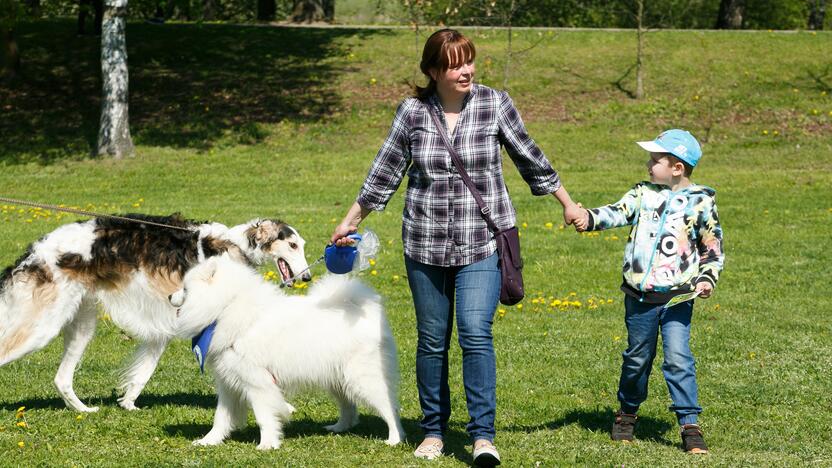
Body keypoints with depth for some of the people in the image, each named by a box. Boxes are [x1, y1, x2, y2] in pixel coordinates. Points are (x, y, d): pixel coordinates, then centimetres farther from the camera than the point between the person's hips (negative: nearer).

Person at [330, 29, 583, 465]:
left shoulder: (494, 104, -4)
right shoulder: (412, 111, -1)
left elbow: (530, 158, 8)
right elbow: (385, 171, 9)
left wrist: (568, 204, 15)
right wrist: (351, 219, 14)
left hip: (482, 241, -2)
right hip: (425, 244, 2)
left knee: (475, 333, -15)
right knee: (431, 339, 9)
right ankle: (433, 431, 22)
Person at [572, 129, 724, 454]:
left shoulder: (700, 201, 0)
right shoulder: (643, 194, 5)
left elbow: (713, 248, 5)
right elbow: (617, 213, -10)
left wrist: (707, 278, -8)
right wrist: (590, 219, -29)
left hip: (677, 297, -2)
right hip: (640, 295, 3)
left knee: (678, 359, -10)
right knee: (637, 357, 13)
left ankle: (689, 425, -6)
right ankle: (627, 412, 33)